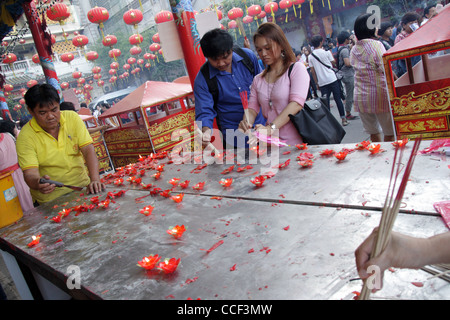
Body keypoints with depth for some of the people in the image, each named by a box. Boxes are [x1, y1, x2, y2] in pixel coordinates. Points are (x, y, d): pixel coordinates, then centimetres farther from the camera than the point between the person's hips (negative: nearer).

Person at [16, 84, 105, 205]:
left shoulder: (72, 118, 0)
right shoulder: (26, 136, -7)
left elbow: (88, 149, -8)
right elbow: (30, 173, -14)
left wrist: (95, 180, -23)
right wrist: (37, 183, -38)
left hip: (82, 188, 2)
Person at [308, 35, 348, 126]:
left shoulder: (311, 56, 1)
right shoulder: (326, 52, -6)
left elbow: (313, 71, 4)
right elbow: (333, 62, 7)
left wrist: (316, 82, 13)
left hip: (322, 82, 2)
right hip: (332, 79, -2)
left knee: (325, 102, 5)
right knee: (338, 99, 6)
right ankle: (343, 119, 11)